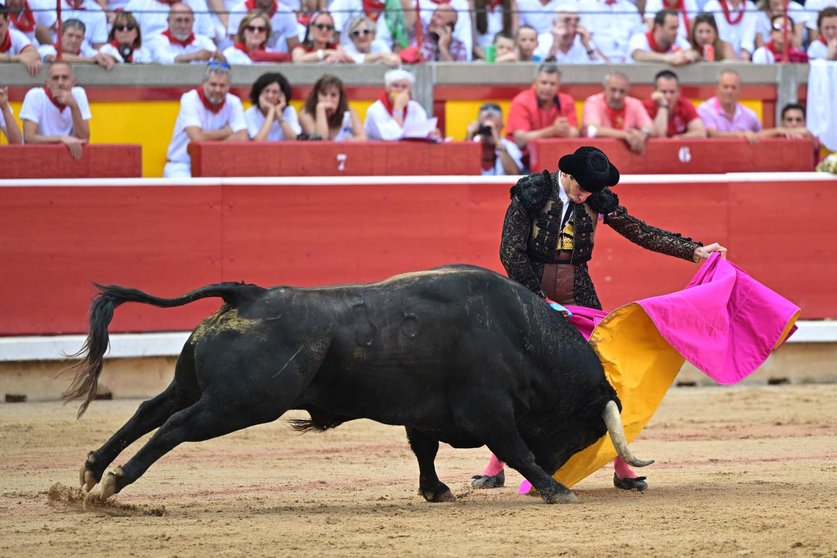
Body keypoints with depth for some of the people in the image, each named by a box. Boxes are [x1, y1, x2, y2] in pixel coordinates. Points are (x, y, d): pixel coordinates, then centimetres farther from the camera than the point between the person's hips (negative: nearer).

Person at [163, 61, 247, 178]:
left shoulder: (233, 103, -2)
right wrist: (226, 132, -11)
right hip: (182, 166, -3)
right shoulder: (190, 99, -12)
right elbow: (197, 137, -25)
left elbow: (242, 138, -15)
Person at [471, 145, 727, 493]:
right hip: (530, 294, -2)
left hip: (579, 297, 2)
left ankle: (621, 467, 4)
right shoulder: (531, 194, -10)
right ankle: (495, 468, 5)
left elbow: (642, 233, 6)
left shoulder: (598, 201, -1)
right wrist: (538, 298, -17)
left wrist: (693, 251, 1)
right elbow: (511, 252, -11)